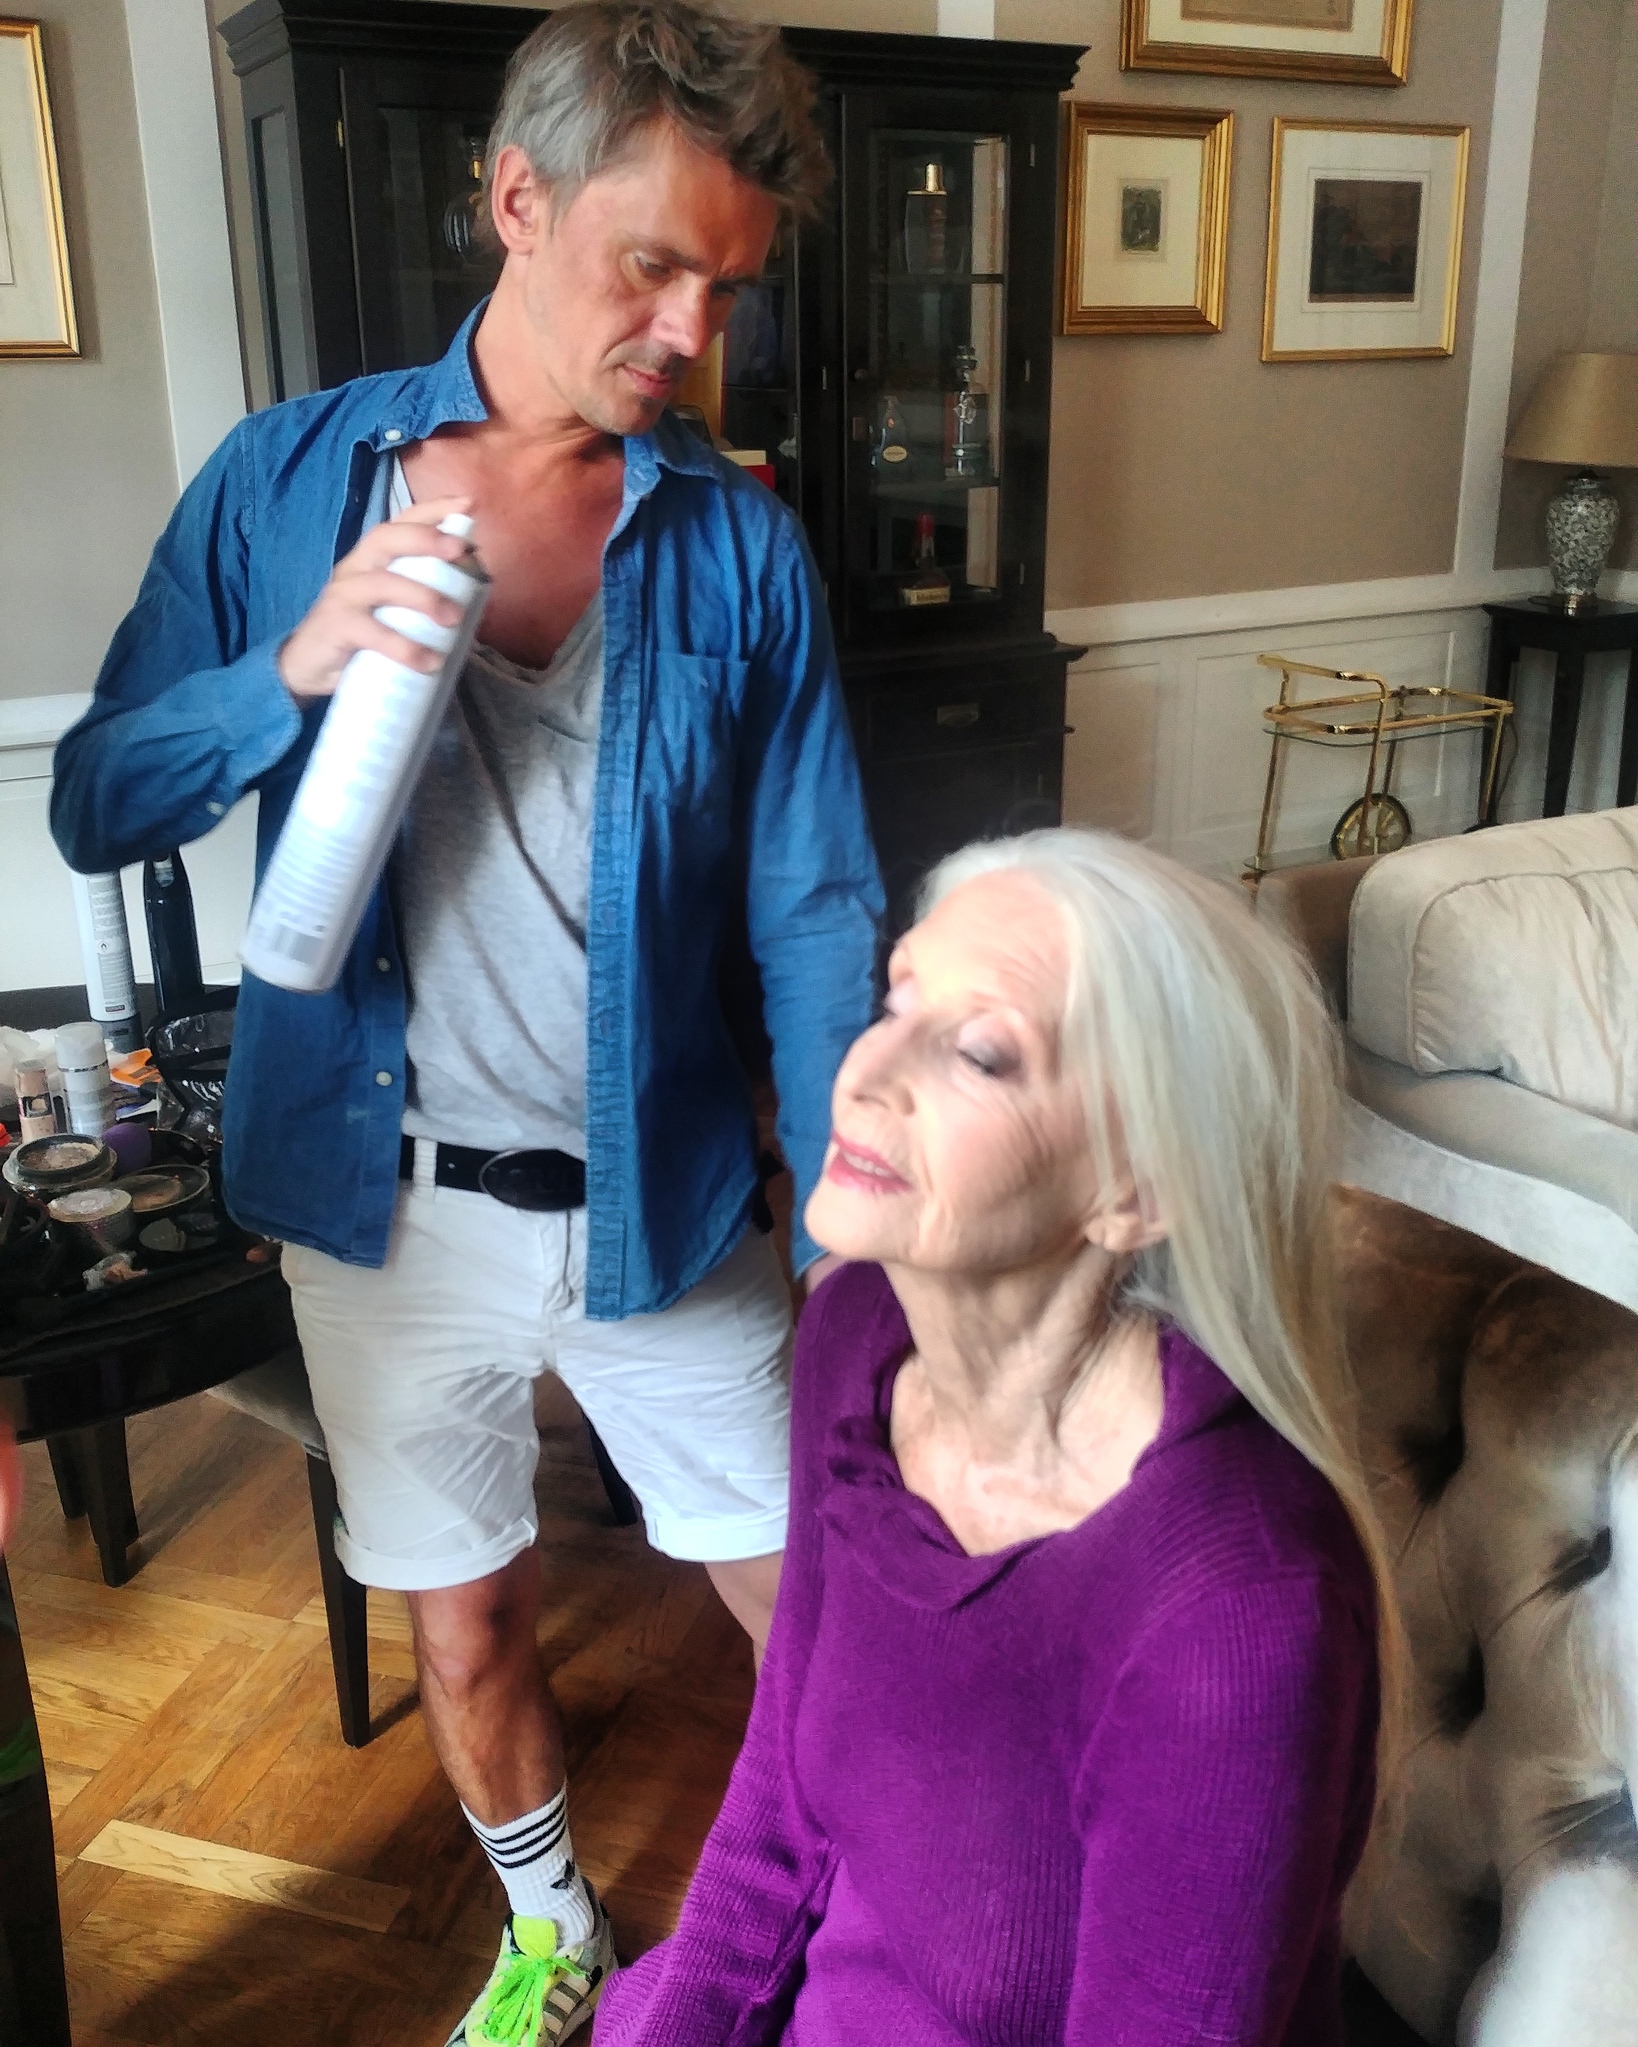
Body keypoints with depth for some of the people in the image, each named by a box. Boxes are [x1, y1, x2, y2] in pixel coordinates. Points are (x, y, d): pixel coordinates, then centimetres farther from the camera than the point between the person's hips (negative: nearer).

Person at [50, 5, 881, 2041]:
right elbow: (93, 806, -1)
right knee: (466, 1630, 19)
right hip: (388, 1205, 1)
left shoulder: (741, 547, -4)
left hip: (663, 1205, 0)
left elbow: (815, 915, -5)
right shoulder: (286, 479, -2)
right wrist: (296, 671, -20)